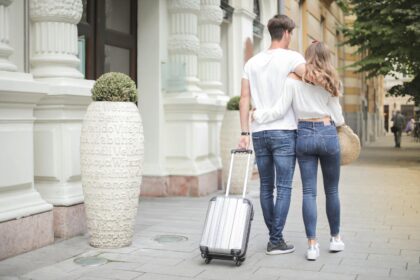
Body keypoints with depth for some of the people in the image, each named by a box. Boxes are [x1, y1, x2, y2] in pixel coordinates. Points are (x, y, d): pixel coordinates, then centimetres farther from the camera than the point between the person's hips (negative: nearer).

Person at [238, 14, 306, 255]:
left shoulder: (252, 62, 12)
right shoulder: (291, 57, -3)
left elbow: (244, 99, 7)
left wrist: (245, 132, 7)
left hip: (259, 132, 5)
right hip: (284, 131, -5)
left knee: (266, 187, 11)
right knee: (284, 187, 0)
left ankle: (274, 237, 19)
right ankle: (276, 241, 0)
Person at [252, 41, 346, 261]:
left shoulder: (293, 79, -1)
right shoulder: (329, 82, 3)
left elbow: (279, 111, -5)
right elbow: (337, 116, 6)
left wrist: (257, 115, 9)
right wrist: (341, 124, 29)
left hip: (304, 135, 0)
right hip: (327, 134, 0)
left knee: (309, 191, 2)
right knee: (332, 190, 13)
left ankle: (312, 244, -2)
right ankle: (335, 238, 24)